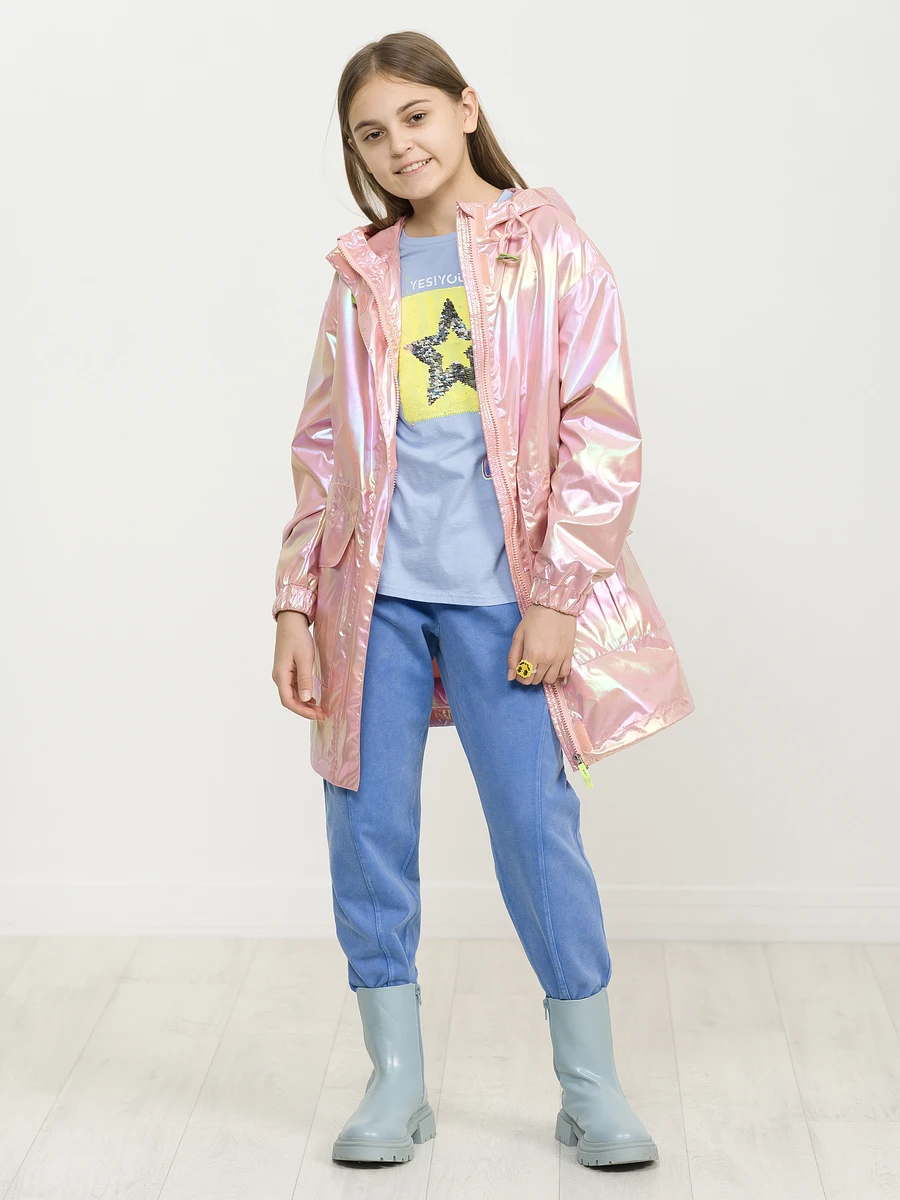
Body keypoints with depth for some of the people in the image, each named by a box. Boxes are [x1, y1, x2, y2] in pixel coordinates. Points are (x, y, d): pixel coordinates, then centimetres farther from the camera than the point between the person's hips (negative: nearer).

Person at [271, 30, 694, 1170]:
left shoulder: (550, 245, 1)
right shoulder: (363, 274, 12)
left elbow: (602, 429, -4)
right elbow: (322, 450, 13)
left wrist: (558, 594, -10)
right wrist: (295, 603, 6)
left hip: (499, 594, -3)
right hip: (372, 594, 4)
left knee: (537, 825, -2)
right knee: (367, 828, 4)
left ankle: (592, 1088, 13)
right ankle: (395, 1081, 19)